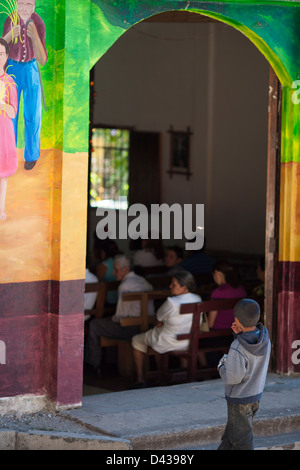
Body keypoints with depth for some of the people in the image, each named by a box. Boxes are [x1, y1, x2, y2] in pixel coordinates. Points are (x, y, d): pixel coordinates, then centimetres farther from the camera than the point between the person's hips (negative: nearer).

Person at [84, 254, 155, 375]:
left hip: (131, 328, -9)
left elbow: (121, 315, -17)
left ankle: (93, 364, 15)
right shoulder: (143, 281, 11)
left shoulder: (125, 286, -17)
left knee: (94, 325, 6)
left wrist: (113, 319, 6)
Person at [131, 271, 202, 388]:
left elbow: (159, 316, -12)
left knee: (137, 340, 18)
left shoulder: (171, 302, -28)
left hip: (169, 343, -7)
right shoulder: (198, 299, -5)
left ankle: (140, 379, 22)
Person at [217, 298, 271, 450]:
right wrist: (239, 335, -10)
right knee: (232, 428, 27)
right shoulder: (264, 337, -13)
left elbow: (231, 379, -27)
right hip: (256, 393, 7)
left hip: (239, 399, -7)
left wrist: (221, 366, -7)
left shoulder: (237, 349, -35)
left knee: (241, 439, 12)